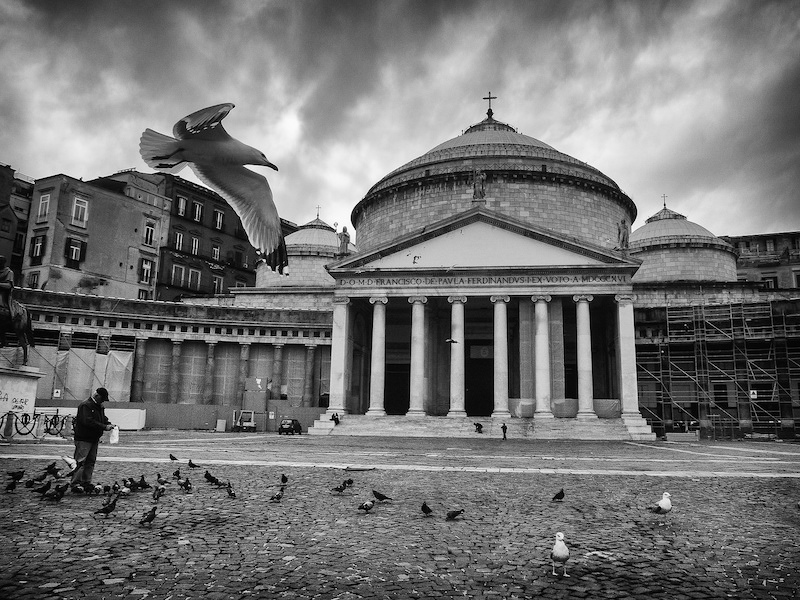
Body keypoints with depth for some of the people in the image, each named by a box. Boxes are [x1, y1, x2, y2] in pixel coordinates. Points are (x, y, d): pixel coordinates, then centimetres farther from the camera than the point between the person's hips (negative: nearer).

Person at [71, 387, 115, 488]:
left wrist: (109, 424, 0)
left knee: (91, 461, 10)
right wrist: (104, 427, -23)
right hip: (84, 439, -9)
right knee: (80, 461, -7)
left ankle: (87, 482, 15)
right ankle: (75, 483, -4)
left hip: (94, 439, 9)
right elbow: (88, 422, -24)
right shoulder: (85, 405, -15)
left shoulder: (99, 407, 14)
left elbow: (103, 419, 22)